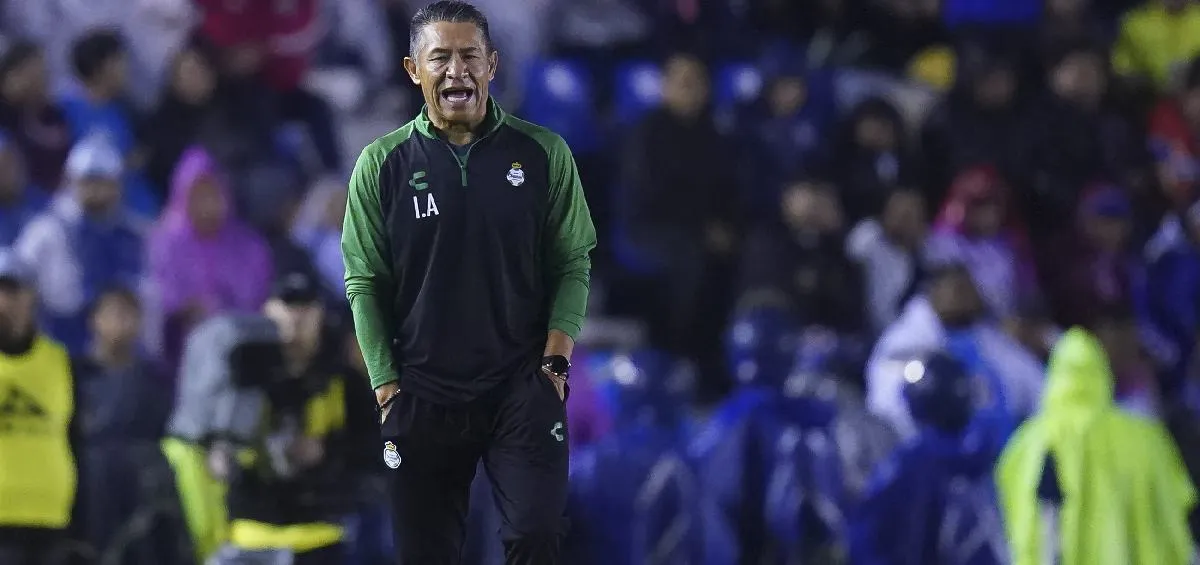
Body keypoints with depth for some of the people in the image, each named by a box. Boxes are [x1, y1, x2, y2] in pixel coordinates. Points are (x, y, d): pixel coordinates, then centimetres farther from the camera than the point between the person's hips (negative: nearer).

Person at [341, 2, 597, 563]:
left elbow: (572, 262, 3)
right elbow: (365, 281, 2)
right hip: (423, 393, 1)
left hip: (523, 387, -1)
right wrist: (386, 386, -3)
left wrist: (555, 356, -7)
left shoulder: (544, 154, 0)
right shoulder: (382, 164, 0)